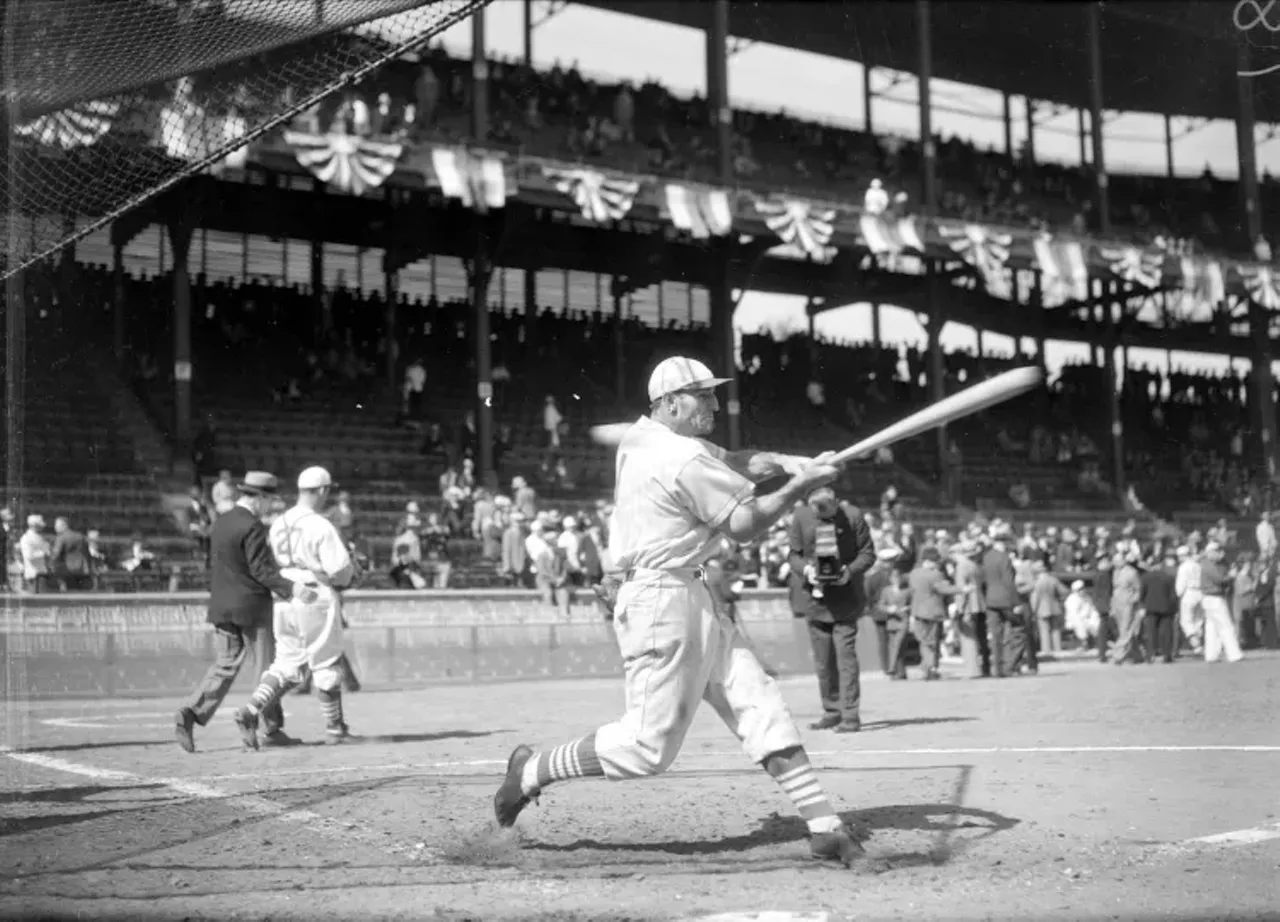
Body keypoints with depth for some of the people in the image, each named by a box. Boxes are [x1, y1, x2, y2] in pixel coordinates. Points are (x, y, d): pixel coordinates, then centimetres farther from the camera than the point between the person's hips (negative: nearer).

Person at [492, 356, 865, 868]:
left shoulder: (644, 439, 13)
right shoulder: (685, 459, -16)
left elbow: (733, 461, 18)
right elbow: (744, 524, -12)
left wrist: (786, 462, 1)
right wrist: (801, 485, -5)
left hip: (689, 598, 11)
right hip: (662, 602, -11)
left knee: (759, 703, 3)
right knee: (650, 745, -6)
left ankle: (823, 824, 1)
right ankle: (533, 770, 10)